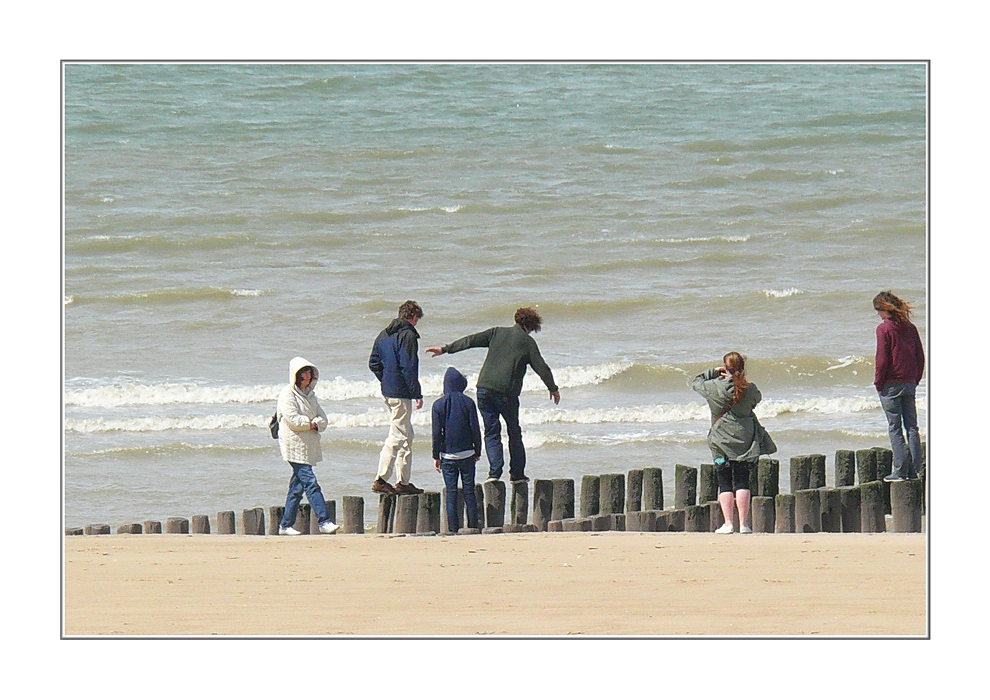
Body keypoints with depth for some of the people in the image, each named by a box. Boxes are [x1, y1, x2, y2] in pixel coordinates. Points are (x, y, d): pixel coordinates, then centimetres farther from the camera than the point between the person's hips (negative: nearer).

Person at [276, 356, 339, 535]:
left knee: (297, 487, 9)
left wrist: (315, 424, -10)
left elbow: (322, 418, 11)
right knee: (310, 483, -14)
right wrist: (309, 424, -4)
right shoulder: (287, 394, -7)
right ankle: (324, 522, -19)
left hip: (309, 445, 8)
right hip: (294, 445, -8)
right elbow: (292, 419, -17)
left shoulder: (310, 394, 17)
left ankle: (285, 525, 15)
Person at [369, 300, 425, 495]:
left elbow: (373, 364, 13)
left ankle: (404, 481, 17)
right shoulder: (408, 335, -13)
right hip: (401, 393, -9)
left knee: (406, 435, 16)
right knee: (397, 437, -6)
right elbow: (409, 368, -18)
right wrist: (417, 395, -15)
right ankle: (381, 479, -11)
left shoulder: (384, 335, 13)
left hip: (387, 391, 9)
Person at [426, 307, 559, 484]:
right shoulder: (528, 342, 4)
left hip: (485, 388, 2)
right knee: (514, 433, 15)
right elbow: (541, 367, 6)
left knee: (492, 432, 8)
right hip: (507, 392, -2)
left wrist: (445, 349, 11)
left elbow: (471, 341, 6)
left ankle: (495, 472, -6)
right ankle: (517, 473, 17)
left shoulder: (497, 332, 10)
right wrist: (553, 388, 20)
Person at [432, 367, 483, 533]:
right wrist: (477, 452, 10)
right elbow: (475, 430, 0)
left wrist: (436, 456, 5)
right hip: (467, 454, 1)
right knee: (469, 491, 5)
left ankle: (453, 529, -2)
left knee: (451, 493, 1)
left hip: (448, 455, -1)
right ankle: (472, 527, 3)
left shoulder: (438, 405, -3)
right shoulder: (468, 403, -2)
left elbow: (436, 433, -2)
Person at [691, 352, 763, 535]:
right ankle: (743, 523, 1)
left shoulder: (714, 387, -10)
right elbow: (757, 398, 17)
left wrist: (714, 372, 11)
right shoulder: (750, 389, -5)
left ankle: (728, 523, -2)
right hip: (745, 442, 2)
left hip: (722, 443, -2)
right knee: (742, 483, 5)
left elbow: (696, 383, 8)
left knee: (725, 484, 3)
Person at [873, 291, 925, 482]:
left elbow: (882, 359, -14)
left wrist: (878, 382, -5)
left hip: (891, 385, -6)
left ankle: (900, 470, -7)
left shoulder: (884, 328, -10)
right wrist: (915, 379, 17)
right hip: (910, 383, 6)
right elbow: (920, 356, 10)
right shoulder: (910, 328, 8)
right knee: (912, 426, 8)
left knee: (894, 428, -2)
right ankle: (914, 470, 7)